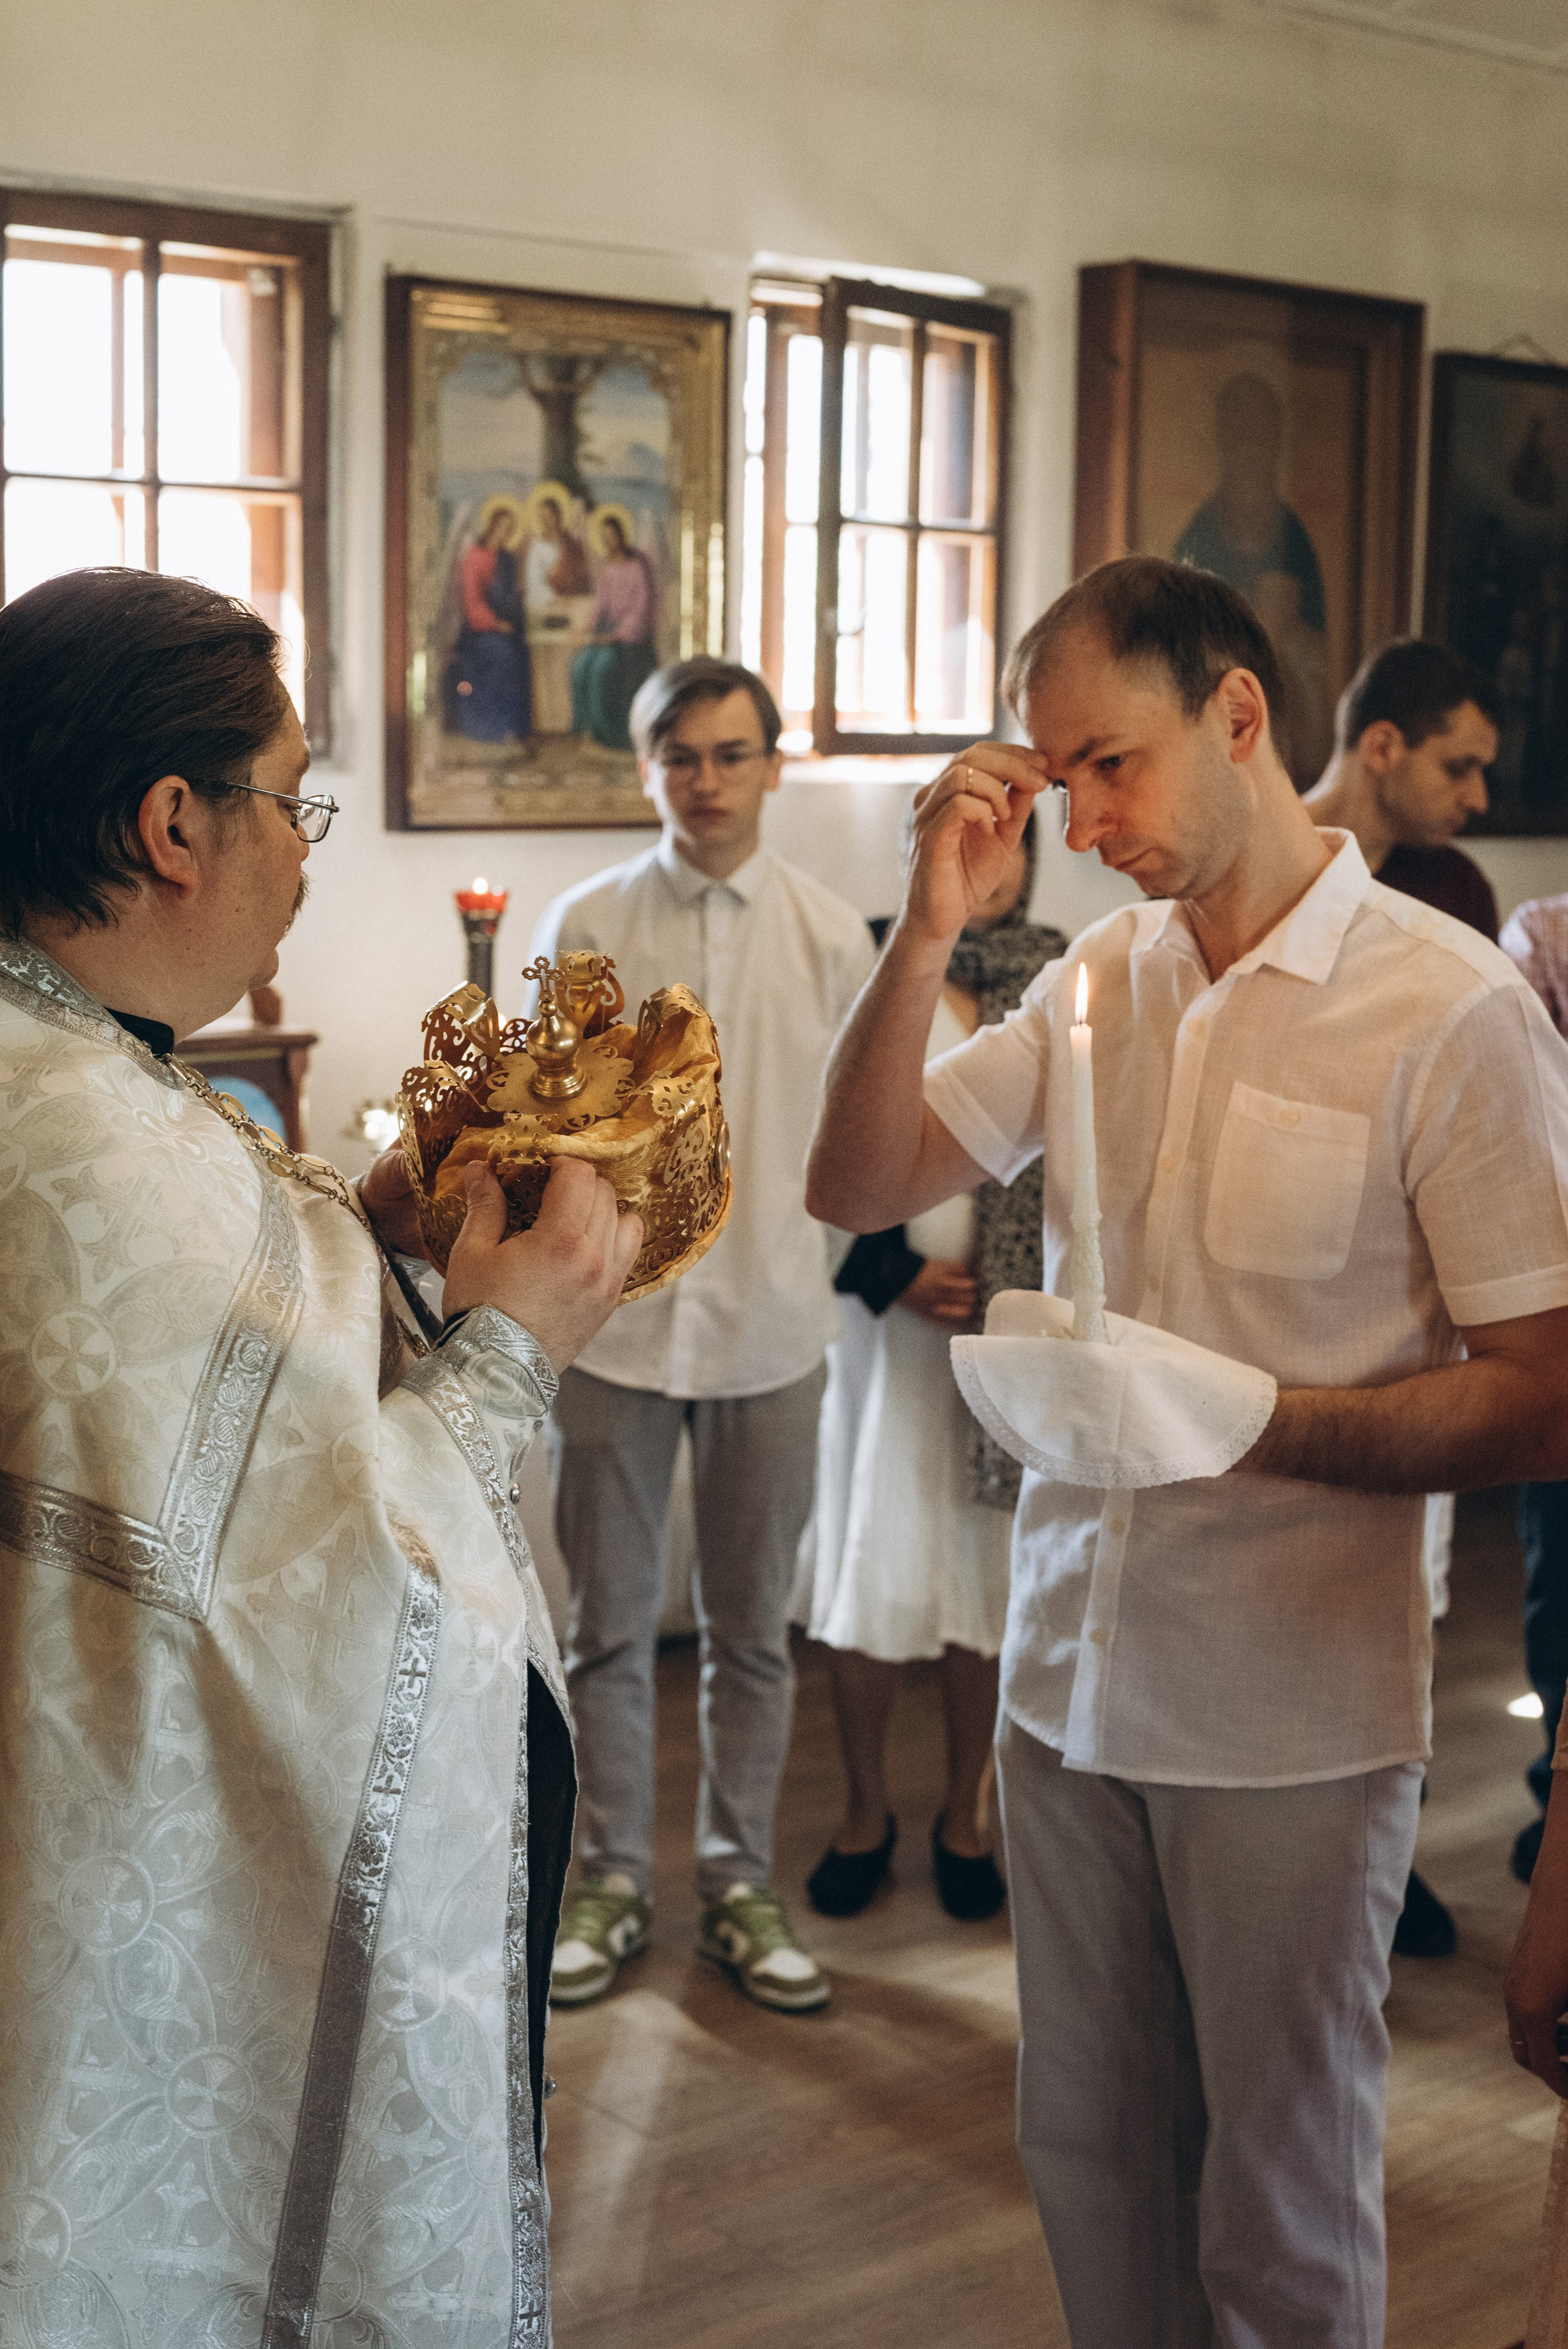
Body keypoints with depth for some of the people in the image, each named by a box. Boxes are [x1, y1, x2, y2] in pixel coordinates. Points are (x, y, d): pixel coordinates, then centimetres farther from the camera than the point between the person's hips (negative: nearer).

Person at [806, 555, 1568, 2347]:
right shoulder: (1100, 978, 5)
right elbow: (855, 1188, 2)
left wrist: (1254, 1422, -26)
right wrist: (928, 927, -9)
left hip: (1292, 1721, -5)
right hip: (1067, 1674, 5)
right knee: (1083, 2153, 19)